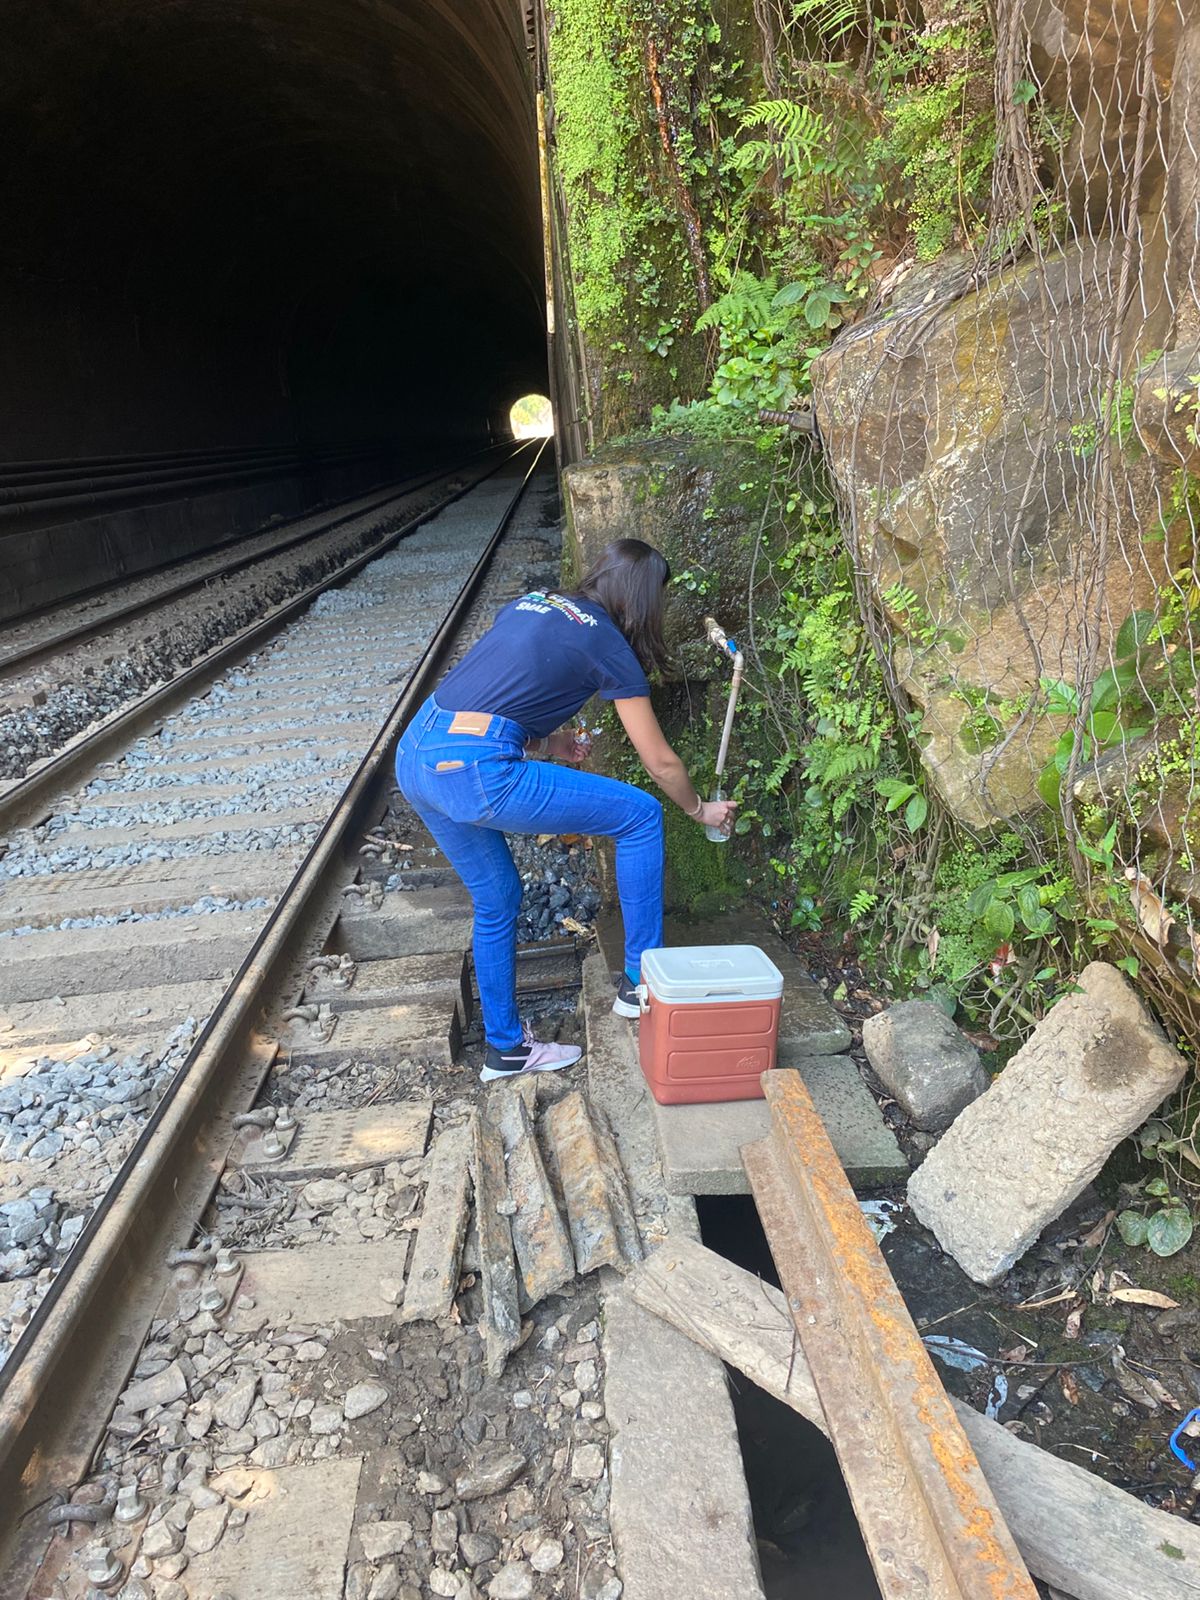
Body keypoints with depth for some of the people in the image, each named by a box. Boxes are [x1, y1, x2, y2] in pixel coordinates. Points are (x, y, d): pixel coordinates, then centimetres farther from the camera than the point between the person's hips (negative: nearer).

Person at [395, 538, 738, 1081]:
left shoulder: (530, 603, 21)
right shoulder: (610, 647, 3)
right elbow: (660, 762, 9)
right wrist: (701, 810, 26)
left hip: (414, 756, 8)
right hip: (475, 772, -8)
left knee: (497, 899, 24)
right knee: (641, 815, 6)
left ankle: (504, 1047, 36)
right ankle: (640, 982, 17)